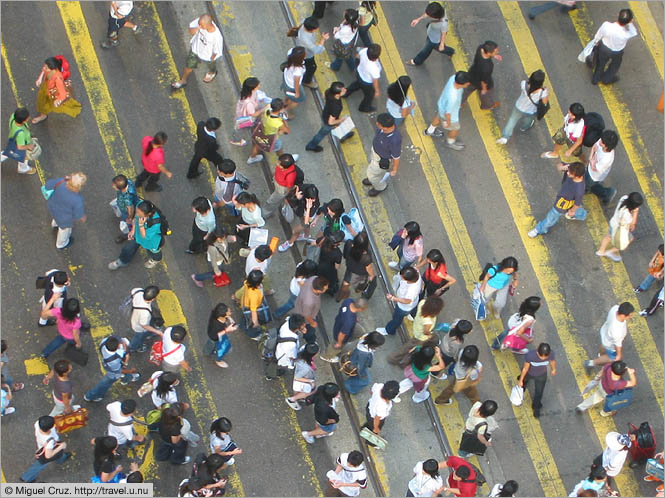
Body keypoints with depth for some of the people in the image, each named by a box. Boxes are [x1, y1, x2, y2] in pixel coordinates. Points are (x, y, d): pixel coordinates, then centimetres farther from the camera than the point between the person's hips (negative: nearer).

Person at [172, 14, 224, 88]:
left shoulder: (217, 37, -44)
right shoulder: (201, 21, -33)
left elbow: (216, 51, -24)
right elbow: (191, 31, -17)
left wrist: (212, 59, -6)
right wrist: (197, 29, -39)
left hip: (208, 56, -4)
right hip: (195, 49, 4)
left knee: (210, 67, 32)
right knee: (189, 66, 25)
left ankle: (212, 73, 69)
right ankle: (183, 80, 55)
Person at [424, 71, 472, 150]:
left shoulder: (454, 77, -29)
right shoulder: (453, 97, -47)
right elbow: (448, 112, -29)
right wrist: (448, 121, -10)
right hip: (450, 115, -6)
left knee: (438, 118, 36)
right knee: (455, 129, 25)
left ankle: (430, 131, 65)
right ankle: (450, 142, 56)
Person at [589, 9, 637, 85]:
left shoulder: (606, 25, -38)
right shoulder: (626, 35, -42)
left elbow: (598, 35, -15)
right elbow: (634, 33, -15)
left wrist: (595, 42, 6)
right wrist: (630, 24, -29)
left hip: (604, 48, 1)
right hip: (616, 53, -1)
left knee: (600, 63, 33)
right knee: (614, 65, 35)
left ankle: (595, 79, 59)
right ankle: (606, 80, 60)